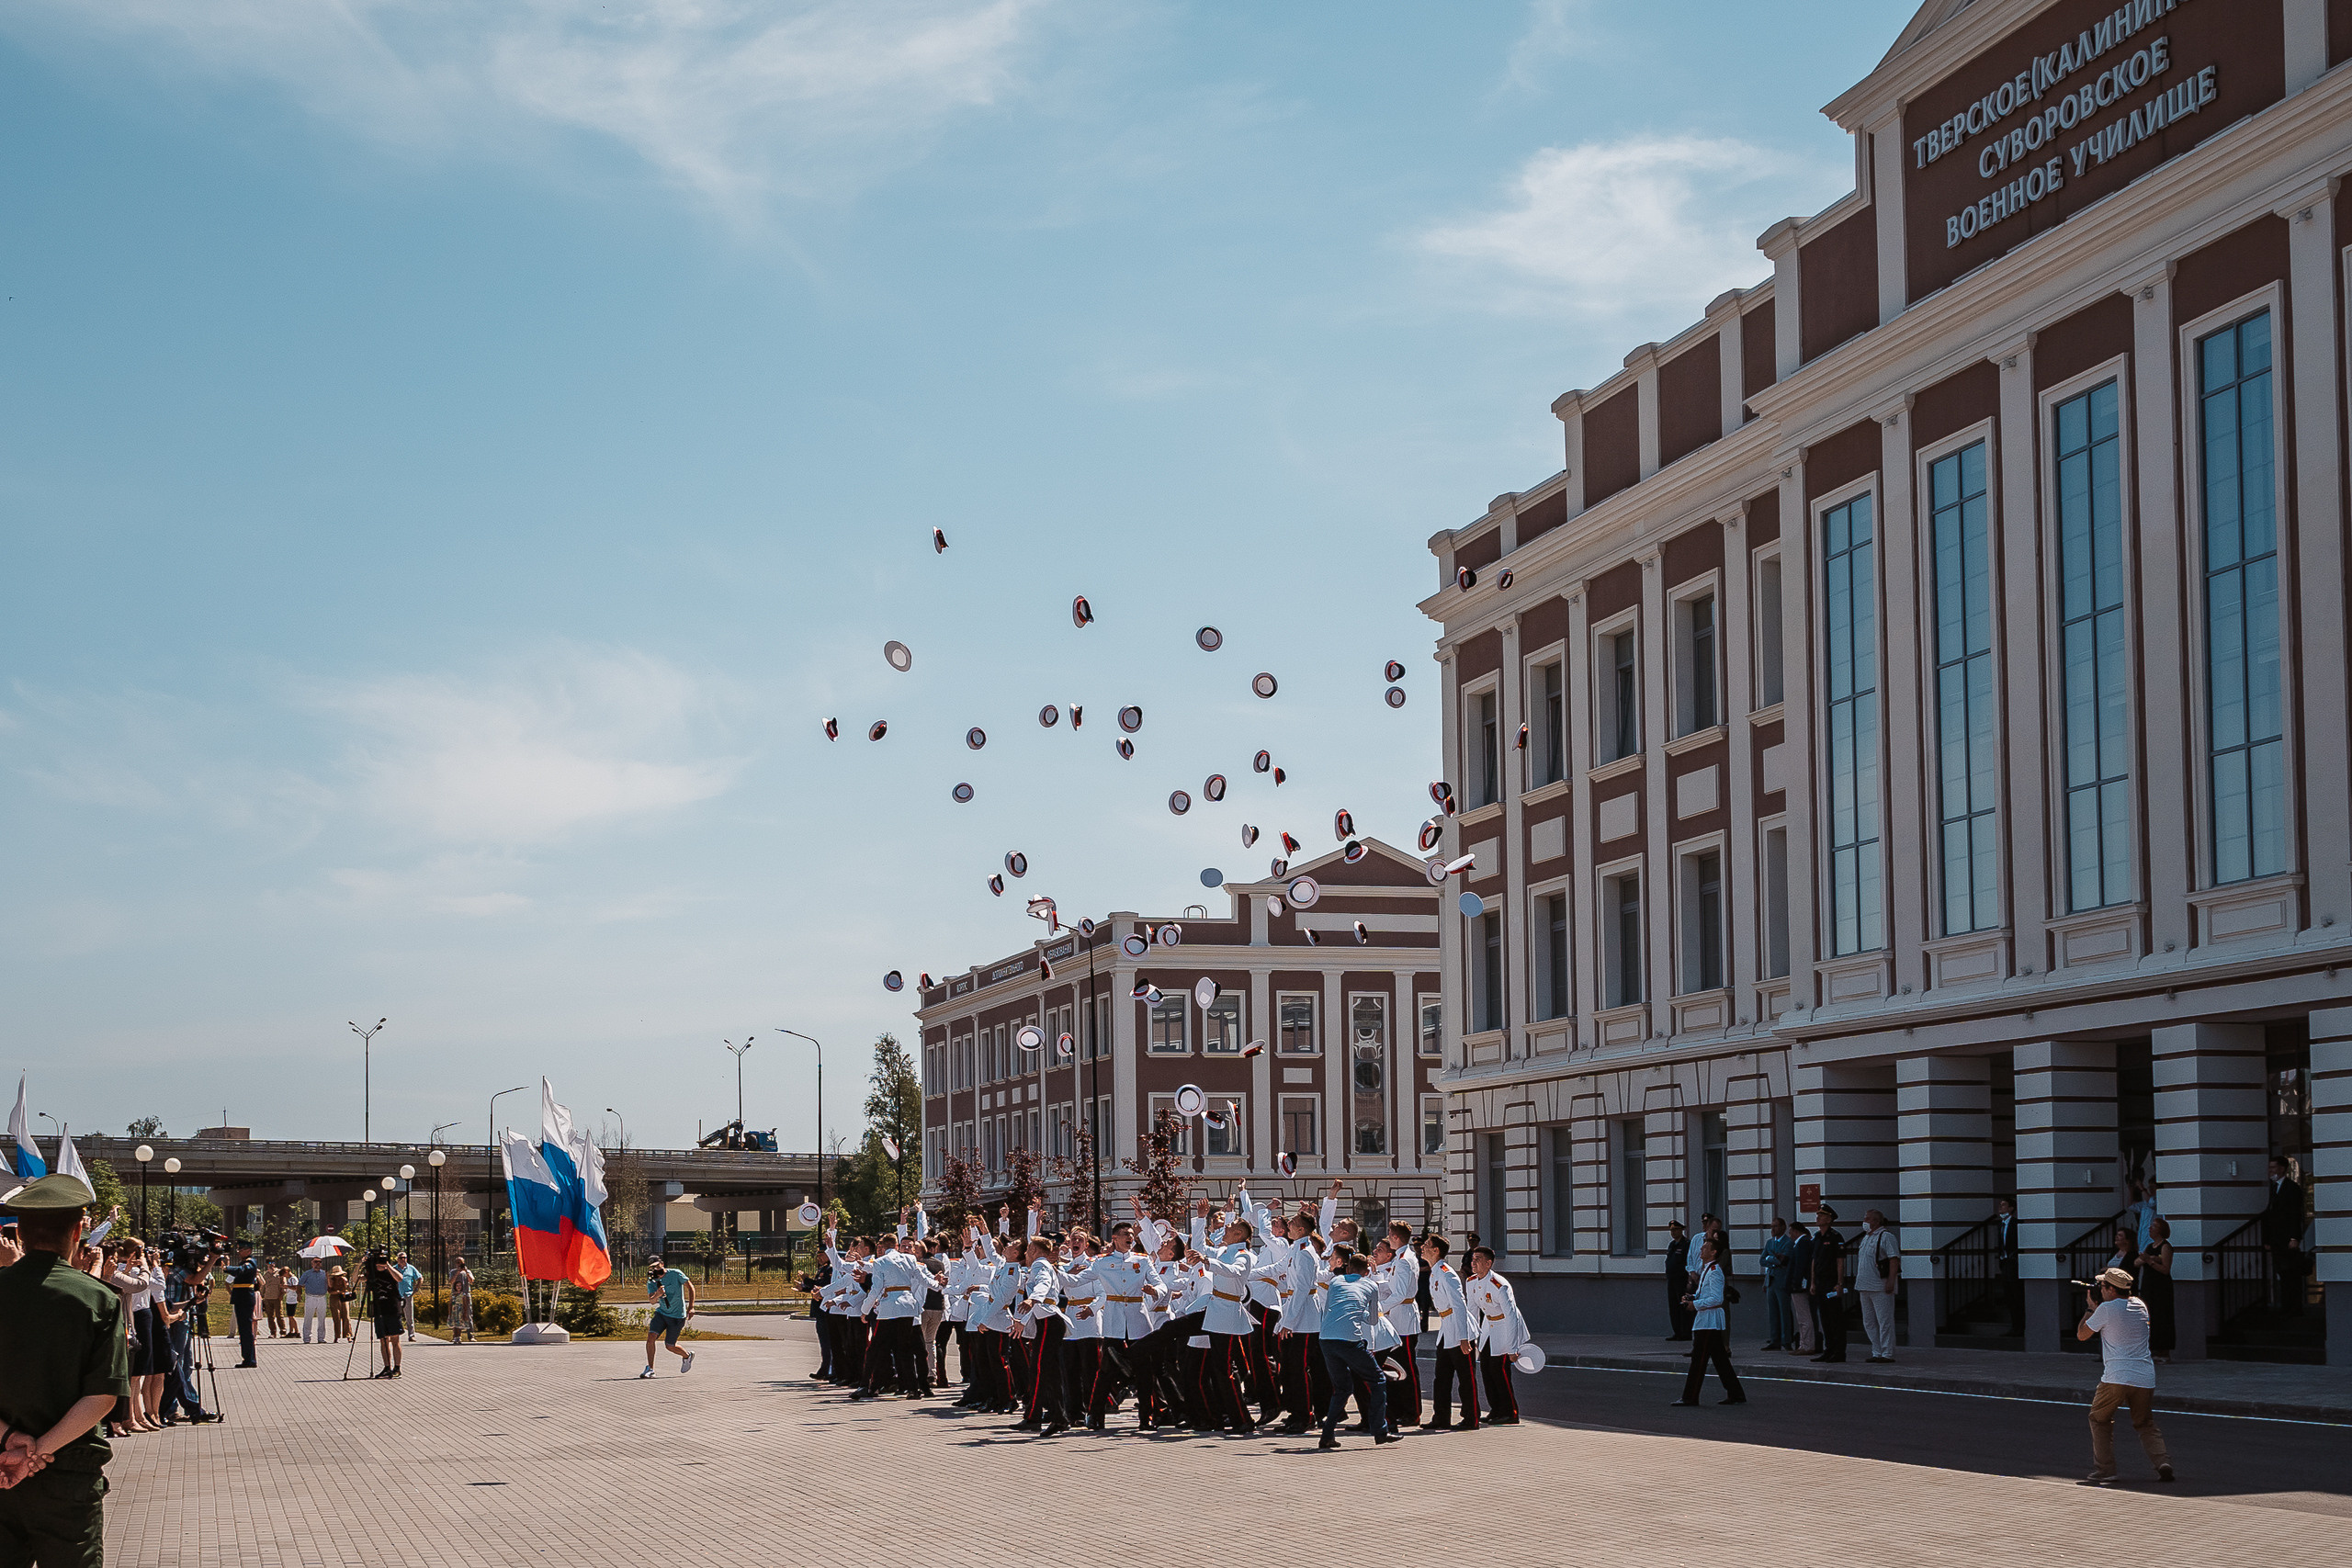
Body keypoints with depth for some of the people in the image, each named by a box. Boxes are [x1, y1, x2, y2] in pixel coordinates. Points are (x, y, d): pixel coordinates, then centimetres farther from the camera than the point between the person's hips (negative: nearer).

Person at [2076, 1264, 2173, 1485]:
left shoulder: (2106, 1308, -6)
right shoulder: (2140, 1305, 12)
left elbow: (2081, 1334, 5)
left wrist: (2090, 1307, 15)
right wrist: (2096, 1307, 25)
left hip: (2116, 1378, -5)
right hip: (2145, 1378, 5)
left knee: (2100, 1419, 14)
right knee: (2145, 1423, 18)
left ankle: (2104, 1469, 7)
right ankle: (2163, 1462, -3)